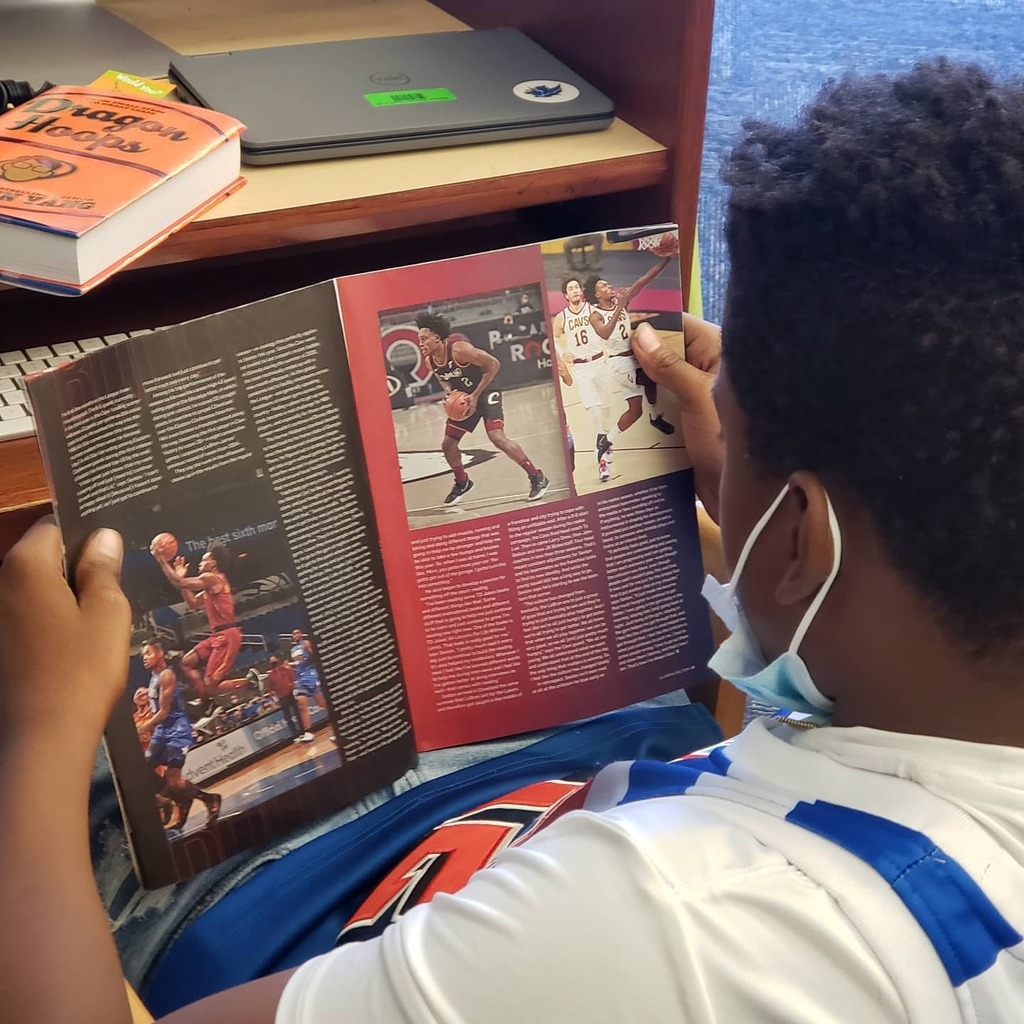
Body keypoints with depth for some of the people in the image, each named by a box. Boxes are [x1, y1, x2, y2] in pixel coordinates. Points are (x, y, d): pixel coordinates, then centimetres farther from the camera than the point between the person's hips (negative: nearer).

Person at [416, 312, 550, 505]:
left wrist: (475, 395, -25)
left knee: (498, 438, -24)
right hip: (463, 399, 8)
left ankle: (537, 478, -14)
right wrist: (448, 391, -9)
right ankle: (462, 483, 31)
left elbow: (493, 364, -25)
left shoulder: (459, 349, -28)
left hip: (485, 394, -8)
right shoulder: (430, 361, -7)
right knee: (448, 444, 7)